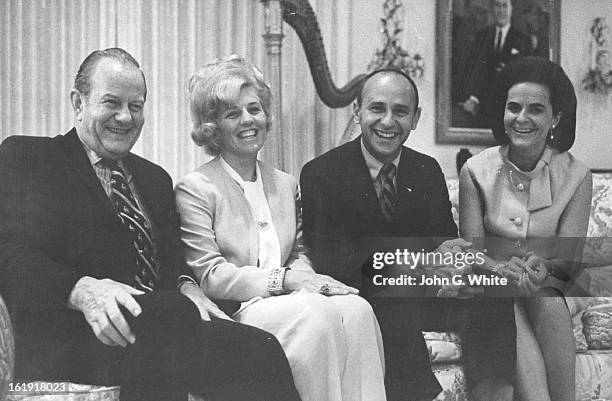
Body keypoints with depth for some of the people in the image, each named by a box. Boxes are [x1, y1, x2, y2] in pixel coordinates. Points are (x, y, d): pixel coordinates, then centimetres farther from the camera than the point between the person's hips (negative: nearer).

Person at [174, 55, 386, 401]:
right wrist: (285, 279, -17)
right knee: (317, 314, -32)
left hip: (287, 301, 6)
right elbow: (209, 277, -8)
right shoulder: (194, 189, -1)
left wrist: (305, 276, -5)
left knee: (356, 309, -25)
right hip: (233, 314, -6)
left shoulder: (286, 184, 20)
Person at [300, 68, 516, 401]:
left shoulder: (428, 171, 9)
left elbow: (447, 244, 6)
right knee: (392, 312, -36)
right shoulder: (320, 174, -7)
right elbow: (329, 261, -17)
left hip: (420, 298, 5)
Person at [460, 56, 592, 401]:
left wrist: (542, 266, -28)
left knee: (547, 303, -34)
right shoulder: (477, 171, 0)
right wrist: (506, 269, -24)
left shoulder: (575, 176, 0)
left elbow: (568, 258, -4)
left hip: (553, 289, 1)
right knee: (511, 310, -34)